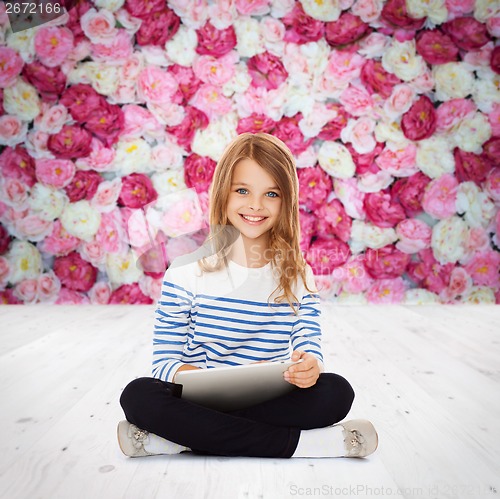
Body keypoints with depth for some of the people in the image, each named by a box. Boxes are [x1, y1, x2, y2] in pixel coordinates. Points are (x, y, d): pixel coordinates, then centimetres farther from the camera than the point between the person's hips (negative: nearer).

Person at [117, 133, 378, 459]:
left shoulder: (298, 276, 4)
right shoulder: (186, 273, -3)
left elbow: (311, 350, -1)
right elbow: (165, 363, -5)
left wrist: (310, 368, -27)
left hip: (271, 403, 3)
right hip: (200, 399, -2)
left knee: (337, 392, -26)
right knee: (139, 395, -28)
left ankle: (179, 438, -24)